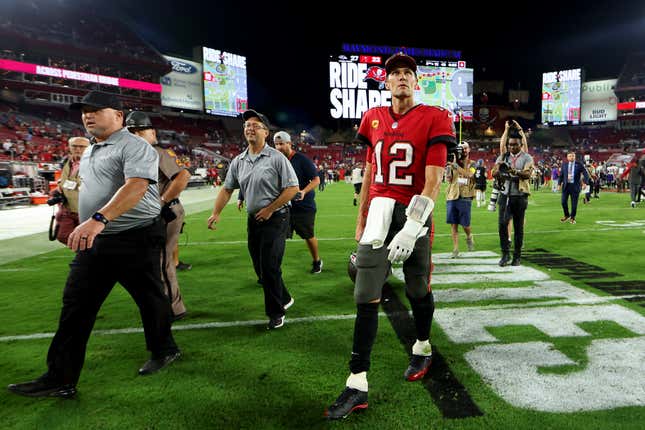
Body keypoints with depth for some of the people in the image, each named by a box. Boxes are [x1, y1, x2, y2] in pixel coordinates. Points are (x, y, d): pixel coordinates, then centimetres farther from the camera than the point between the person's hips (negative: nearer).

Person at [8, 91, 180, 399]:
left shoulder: (133, 146, -12)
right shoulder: (89, 152, 17)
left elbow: (136, 186, -28)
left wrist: (99, 219, -39)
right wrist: (86, 226, 24)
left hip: (136, 238, -8)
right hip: (93, 240, 8)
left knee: (150, 299, 8)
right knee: (75, 307, 5)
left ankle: (164, 351, 30)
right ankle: (60, 379, 13)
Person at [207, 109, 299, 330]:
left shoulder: (276, 158, -10)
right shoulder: (238, 161, 9)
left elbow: (292, 188, -12)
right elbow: (227, 188, 13)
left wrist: (270, 209, -12)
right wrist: (216, 213, 2)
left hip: (275, 218, -6)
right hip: (253, 219, 7)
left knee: (270, 266, -7)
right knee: (259, 267, 12)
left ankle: (276, 313, 10)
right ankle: (284, 299, 33)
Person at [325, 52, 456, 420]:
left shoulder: (434, 119, -4)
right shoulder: (374, 119, 10)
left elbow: (433, 182, -12)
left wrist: (411, 229, -21)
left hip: (413, 215, -3)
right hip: (379, 213, 3)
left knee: (418, 291, 13)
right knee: (366, 298, -2)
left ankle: (423, 348, 42)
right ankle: (358, 385, 6)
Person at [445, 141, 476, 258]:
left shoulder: (472, 164, 6)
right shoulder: (453, 162, 11)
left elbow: (470, 175, -16)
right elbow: (448, 179, 9)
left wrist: (457, 166, -27)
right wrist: (448, 169, -8)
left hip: (465, 197, -2)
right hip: (452, 196, 2)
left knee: (465, 224, 0)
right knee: (453, 224, 1)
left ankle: (469, 237, 33)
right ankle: (455, 249, 8)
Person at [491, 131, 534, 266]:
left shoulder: (527, 158, 3)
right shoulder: (503, 157, 12)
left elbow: (527, 174, -13)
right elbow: (494, 173, 3)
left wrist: (515, 171, -33)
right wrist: (499, 167, -19)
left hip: (520, 196, -2)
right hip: (505, 195, 2)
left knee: (518, 227, 4)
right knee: (502, 224, -9)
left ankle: (517, 256, 14)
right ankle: (505, 254, 1)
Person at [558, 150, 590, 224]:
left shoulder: (579, 164, -1)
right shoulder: (564, 164, 7)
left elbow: (586, 174, -2)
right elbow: (561, 175, 12)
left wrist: (585, 182, -16)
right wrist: (559, 184, 5)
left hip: (575, 186, -2)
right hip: (566, 185, 2)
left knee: (574, 203, 2)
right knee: (563, 201, -3)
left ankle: (572, 218, 18)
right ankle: (567, 215, 19)